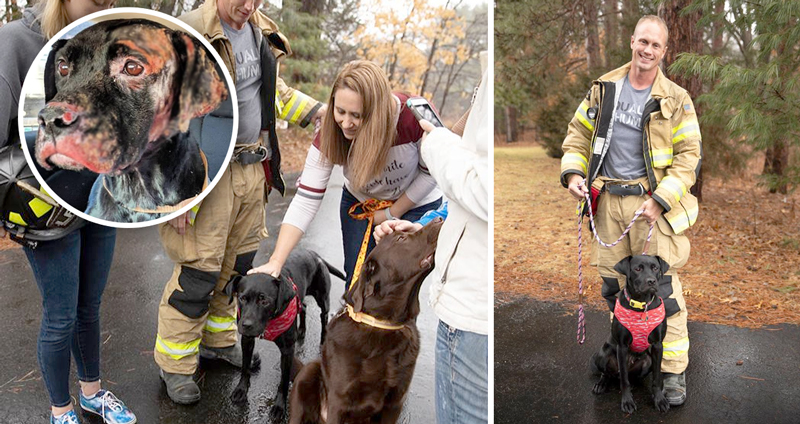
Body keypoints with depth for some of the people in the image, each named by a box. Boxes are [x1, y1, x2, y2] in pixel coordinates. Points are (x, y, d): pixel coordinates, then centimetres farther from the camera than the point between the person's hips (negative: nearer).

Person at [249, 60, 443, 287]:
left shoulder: (414, 117, -34)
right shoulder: (330, 133, -27)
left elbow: (431, 173, -16)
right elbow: (306, 200, -27)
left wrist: (392, 214, -13)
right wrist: (275, 262, -34)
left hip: (416, 204, -2)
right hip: (359, 202, 2)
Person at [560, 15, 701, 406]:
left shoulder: (676, 100, -3)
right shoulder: (604, 88, 7)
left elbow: (689, 157, -5)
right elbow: (578, 133, 15)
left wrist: (661, 200, -15)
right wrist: (573, 173, -1)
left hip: (652, 201, -3)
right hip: (608, 201, 4)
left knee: (662, 286, -4)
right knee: (613, 285, 13)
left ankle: (673, 370, 7)